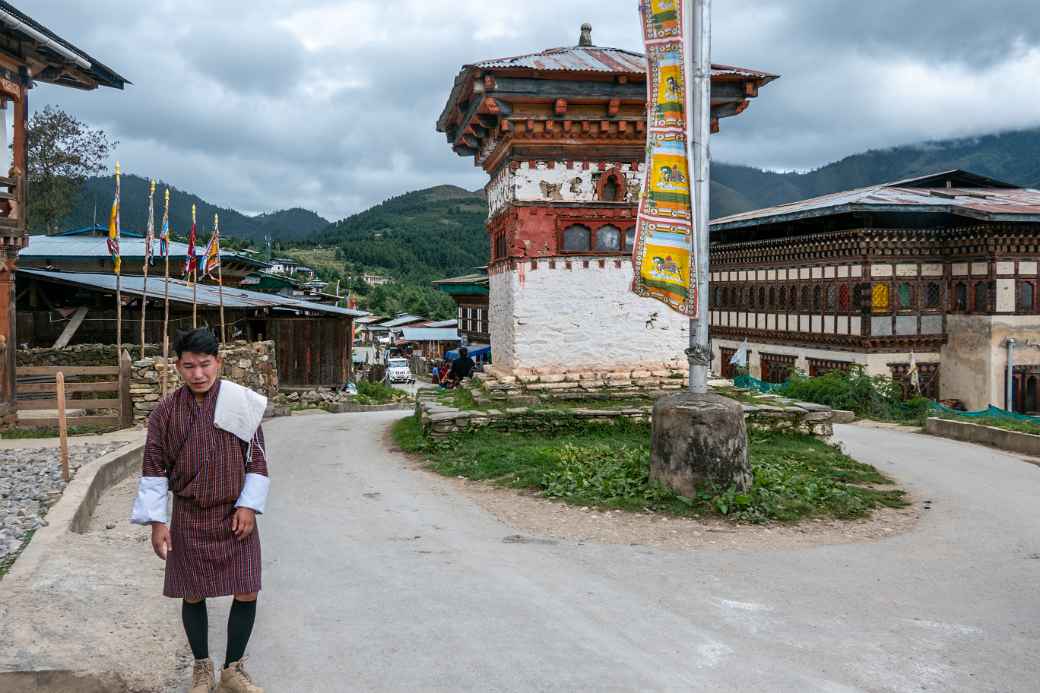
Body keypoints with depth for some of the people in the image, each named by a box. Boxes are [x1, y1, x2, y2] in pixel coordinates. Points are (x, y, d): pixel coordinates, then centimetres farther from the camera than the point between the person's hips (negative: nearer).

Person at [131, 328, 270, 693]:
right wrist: (157, 521, -6)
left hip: (234, 515, 0)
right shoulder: (166, 412, -5)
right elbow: (154, 468, -1)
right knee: (193, 595, 9)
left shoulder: (242, 403, -6)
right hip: (189, 518, 0)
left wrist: (248, 506, -8)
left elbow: (257, 459, -1)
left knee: (246, 593, -1)